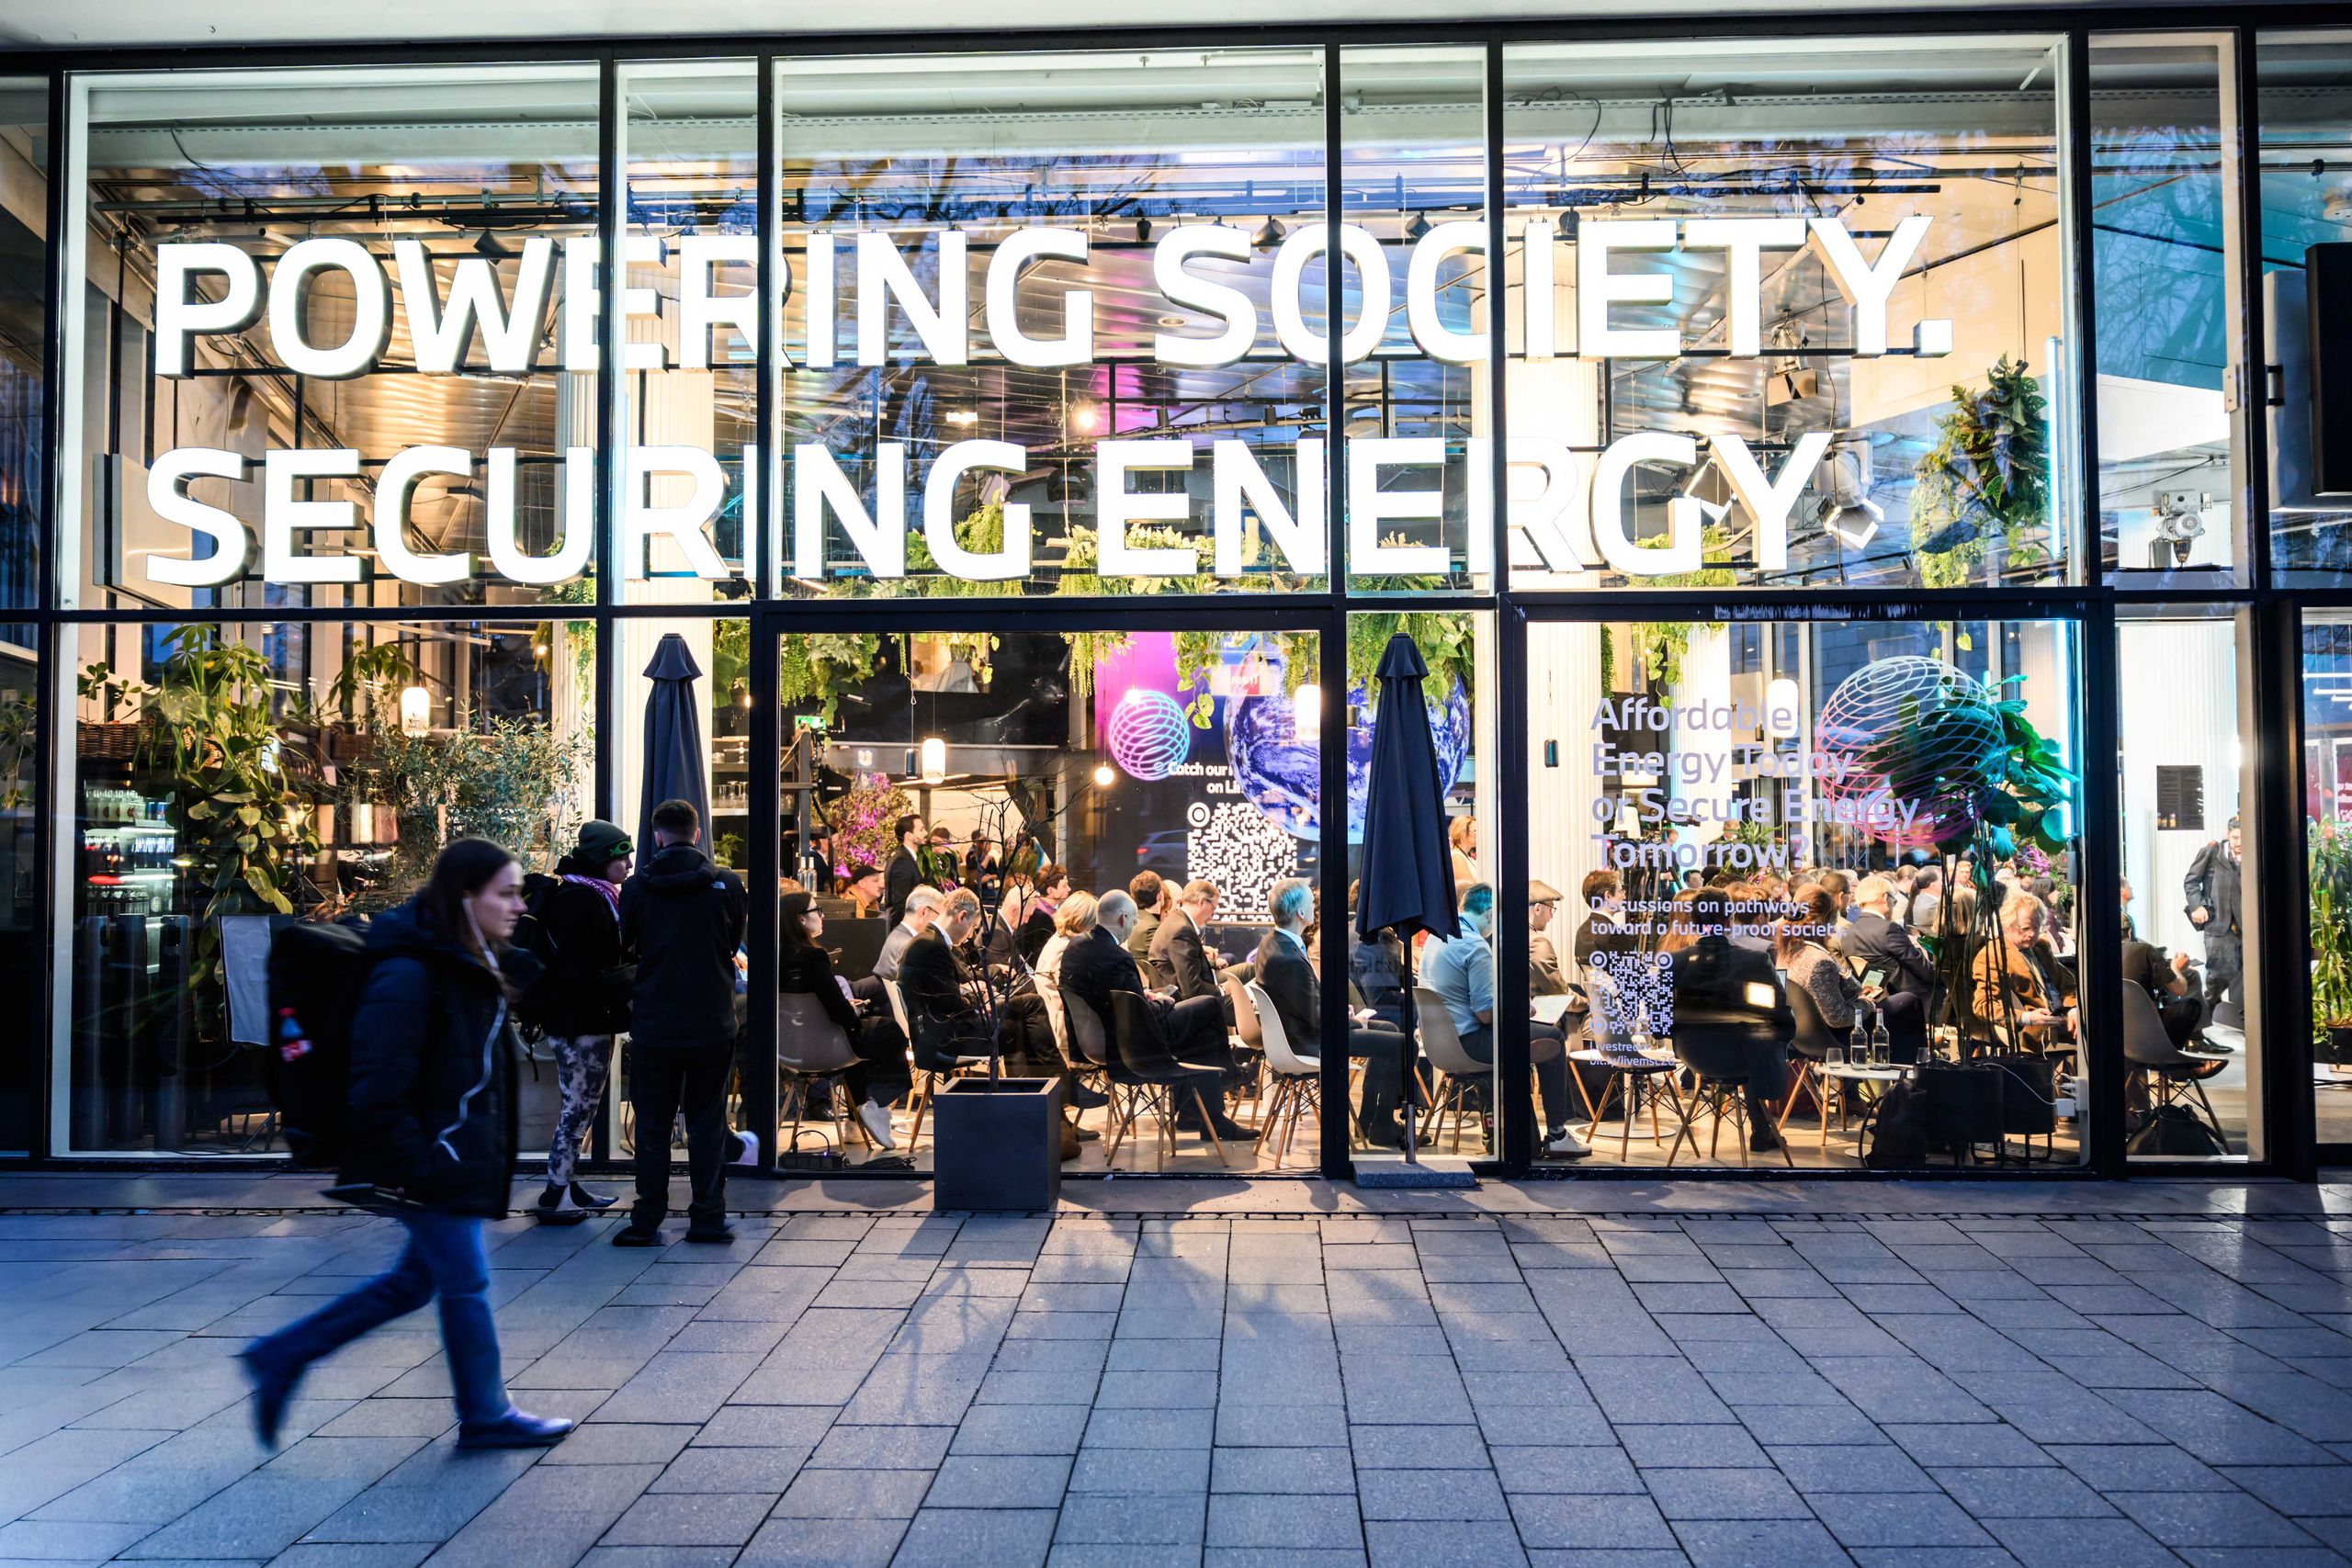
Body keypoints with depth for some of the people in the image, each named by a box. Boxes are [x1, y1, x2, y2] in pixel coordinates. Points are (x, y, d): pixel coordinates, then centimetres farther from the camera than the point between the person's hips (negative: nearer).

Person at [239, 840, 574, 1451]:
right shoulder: (410, 974, -21)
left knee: (416, 1277, 18)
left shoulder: (474, 965, 9)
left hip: (460, 1155, 10)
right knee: (466, 1284, 3)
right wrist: (416, 1166, -23)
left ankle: (284, 1354, 28)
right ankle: (486, 1416, 19)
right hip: (429, 1160, -10)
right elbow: (379, 1086, -24)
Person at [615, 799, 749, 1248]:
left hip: (653, 1026, 0)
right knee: (707, 1122, 9)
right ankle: (708, 1218, 11)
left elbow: (625, 946, 8)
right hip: (712, 1025, 0)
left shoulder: (636, 887, -6)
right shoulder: (727, 884, -6)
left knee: (652, 1126, 9)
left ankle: (647, 1222, 12)